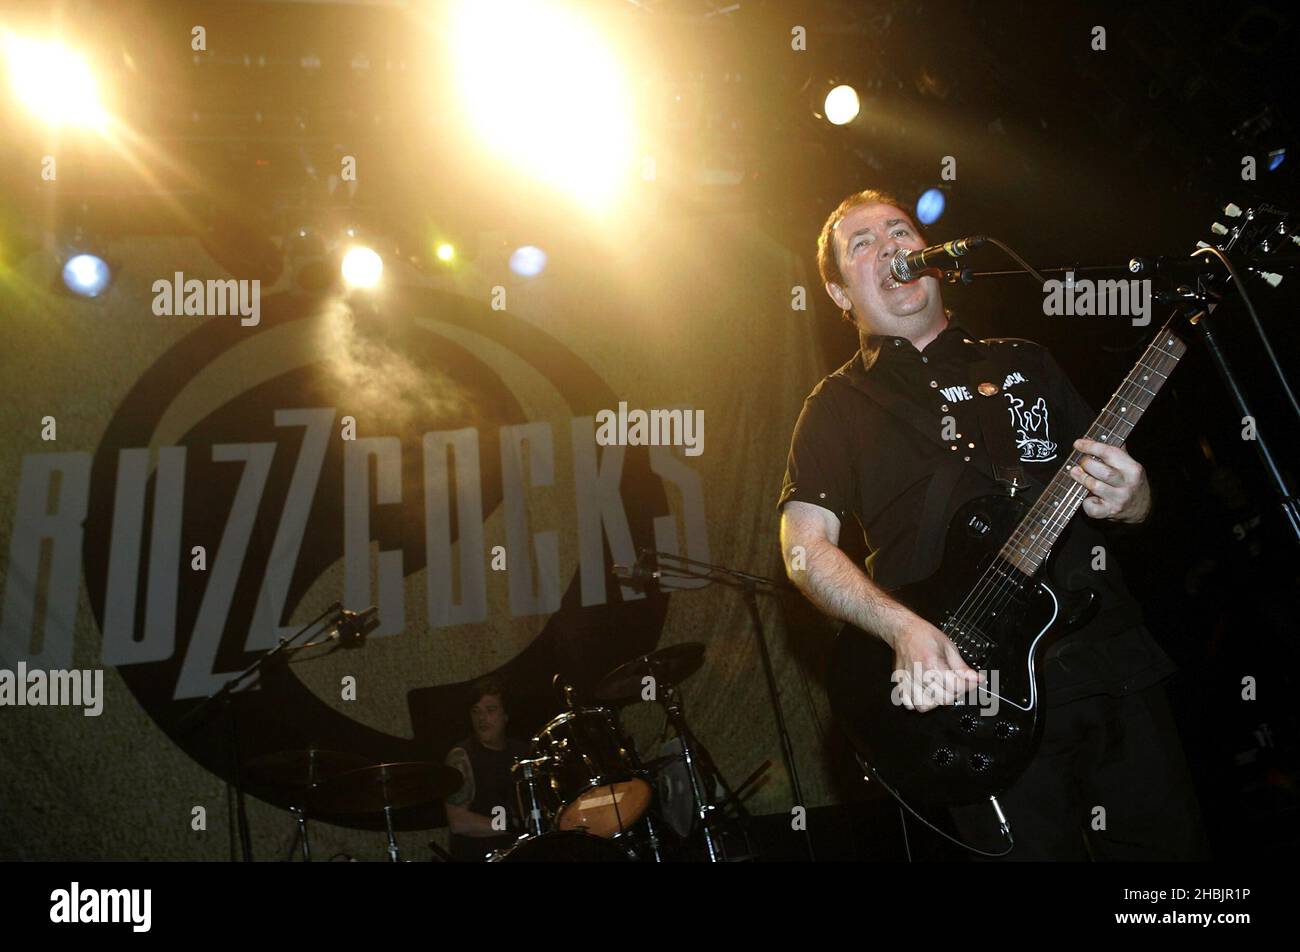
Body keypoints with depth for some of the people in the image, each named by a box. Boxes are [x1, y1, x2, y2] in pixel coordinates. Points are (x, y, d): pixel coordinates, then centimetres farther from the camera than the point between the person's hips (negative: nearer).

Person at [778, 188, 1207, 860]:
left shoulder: (1025, 363, 18)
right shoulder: (839, 405, 7)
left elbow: (1113, 480, 21)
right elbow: (804, 545, -5)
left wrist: (1130, 503, -5)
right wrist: (906, 630, -21)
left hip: (1117, 658, 4)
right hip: (982, 688, -4)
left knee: (1169, 843, 7)